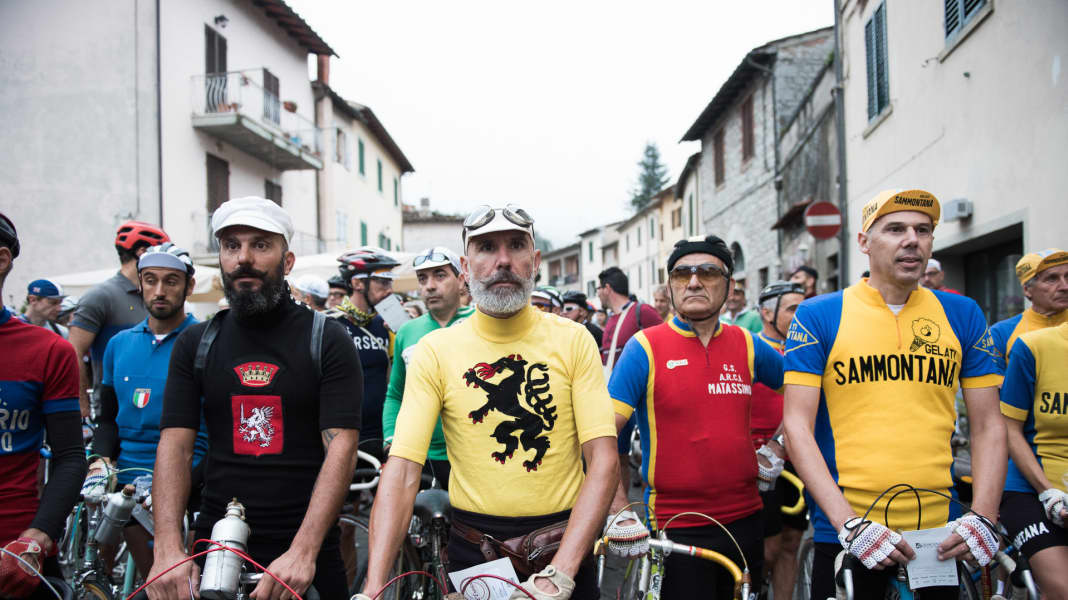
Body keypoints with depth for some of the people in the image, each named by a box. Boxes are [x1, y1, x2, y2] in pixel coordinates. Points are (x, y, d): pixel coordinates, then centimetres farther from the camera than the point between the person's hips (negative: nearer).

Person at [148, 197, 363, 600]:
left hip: (307, 554, -2)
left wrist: (302, 552, -24)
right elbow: (174, 445, -2)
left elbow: (341, 448, -13)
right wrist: (168, 548, -16)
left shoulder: (327, 339, -5)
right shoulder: (195, 343, 5)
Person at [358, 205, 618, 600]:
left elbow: (602, 460, -12)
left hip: (567, 545, 0)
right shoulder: (435, 350, -6)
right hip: (473, 552, 0)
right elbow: (402, 470, -12)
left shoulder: (574, 341, -6)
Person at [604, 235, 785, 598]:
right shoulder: (645, 347, -8)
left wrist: (778, 447, 15)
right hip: (675, 529, -4)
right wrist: (618, 512, -19)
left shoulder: (747, 345, 3)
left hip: (744, 519, 4)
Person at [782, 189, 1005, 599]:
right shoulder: (818, 316, -2)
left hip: (941, 539, 3)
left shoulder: (962, 315, 7)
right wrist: (848, 523, -15)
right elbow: (797, 427, -7)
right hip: (846, 538, -2)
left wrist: (983, 517, -6)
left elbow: (987, 426, 7)